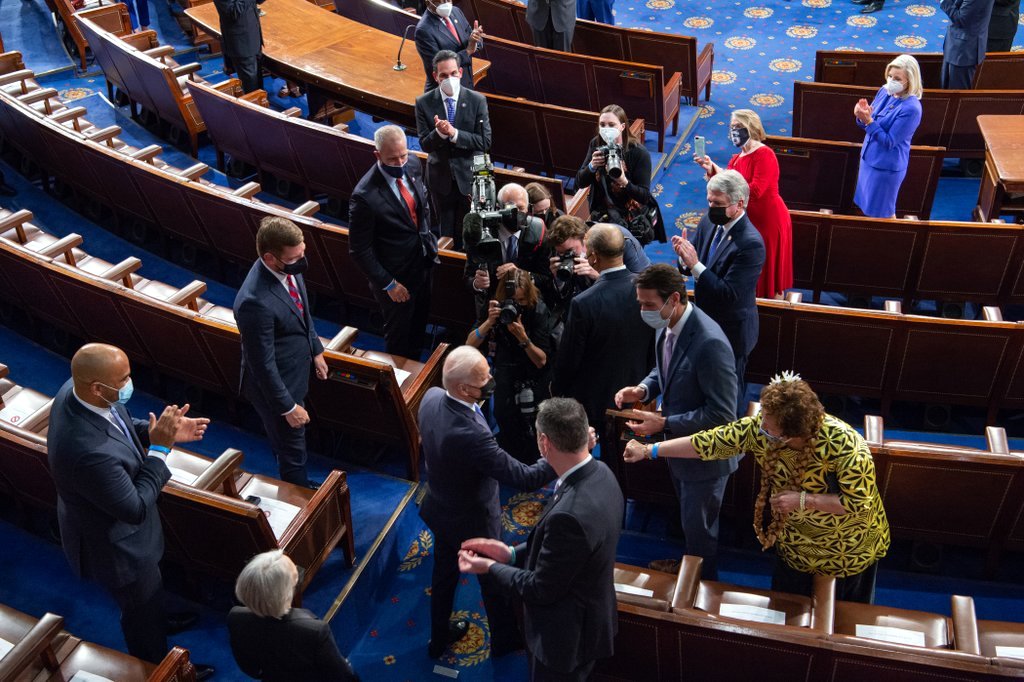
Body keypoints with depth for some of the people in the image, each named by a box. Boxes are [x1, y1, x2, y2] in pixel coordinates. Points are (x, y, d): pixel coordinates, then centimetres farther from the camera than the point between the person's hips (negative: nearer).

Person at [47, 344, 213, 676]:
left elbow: (125, 427, 1)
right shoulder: (90, 451, -45)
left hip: (108, 522, 8)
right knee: (141, 606, 22)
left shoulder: (76, 389, -20)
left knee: (149, 588, 36)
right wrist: (159, 448, -29)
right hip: (114, 545, -8)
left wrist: (160, 431, -15)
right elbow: (135, 509, -31)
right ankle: (157, 667, 51)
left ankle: (158, 622, 66)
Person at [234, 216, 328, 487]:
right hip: (275, 385, -8)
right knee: (292, 448, 17)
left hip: (295, 372, 8)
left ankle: (297, 483, 55)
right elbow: (263, 364, -27)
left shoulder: (289, 268, -13)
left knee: (289, 443, 31)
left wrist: (316, 349, 17)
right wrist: (288, 407, -18)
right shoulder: (256, 302, -38)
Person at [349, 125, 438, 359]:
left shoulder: (412, 168, -10)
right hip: (396, 276, -6)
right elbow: (360, 250, -22)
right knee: (399, 332, 19)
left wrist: (429, 239, 7)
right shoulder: (365, 196, -31)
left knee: (419, 322, 28)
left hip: (423, 263, 6)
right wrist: (388, 284, -17)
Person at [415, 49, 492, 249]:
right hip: (441, 178, 1)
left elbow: (485, 142, -14)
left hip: (470, 175, -1)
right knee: (446, 232, 16)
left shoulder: (477, 100, -10)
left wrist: (454, 133, -26)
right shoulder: (423, 103, -8)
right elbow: (425, 144, -9)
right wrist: (439, 133, -32)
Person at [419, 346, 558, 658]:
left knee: (444, 573, 29)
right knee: (494, 579, 23)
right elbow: (526, 478, -38)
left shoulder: (431, 397, -21)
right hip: (472, 522, -6)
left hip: (439, 510, 7)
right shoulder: (470, 435, -44)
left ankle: (439, 636, 55)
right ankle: (505, 639, 51)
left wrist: (480, 395, -8)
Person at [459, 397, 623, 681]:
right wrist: (512, 553, -2)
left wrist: (491, 567, -10)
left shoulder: (570, 514, -40)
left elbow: (542, 590, -25)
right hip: (591, 616, 8)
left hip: (568, 634, -8)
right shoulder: (600, 473, -11)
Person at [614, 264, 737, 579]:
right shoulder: (667, 326, -7)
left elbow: (722, 414, -30)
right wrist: (643, 389, -8)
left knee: (698, 526, 14)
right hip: (679, 443, 8)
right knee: (690, 517, 30)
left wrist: (664, 423, -28)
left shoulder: (709, 343, -34)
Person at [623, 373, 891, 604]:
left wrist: (803, 500, -34)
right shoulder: (761, 428, -25)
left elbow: (861, 502, -29)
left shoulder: (845, 445, -38)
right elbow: (711, 442, -18)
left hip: (847, 552, -4)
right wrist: (649, 451, -17)